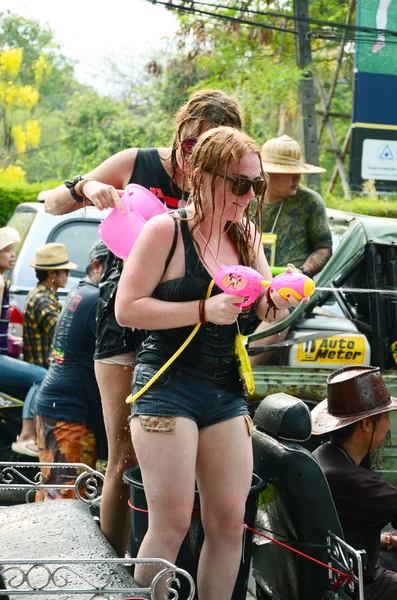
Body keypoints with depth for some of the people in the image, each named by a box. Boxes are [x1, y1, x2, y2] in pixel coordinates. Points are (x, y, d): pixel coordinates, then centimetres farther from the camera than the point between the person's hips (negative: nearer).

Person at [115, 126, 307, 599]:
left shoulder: (245, 234, 10)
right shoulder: (167, 230, -10)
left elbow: (265, 311, 16)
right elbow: (126, 308, -13)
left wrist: (280, 298, -8)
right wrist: (204, 310, -20)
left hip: (226, 391, 6)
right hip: (167, 387, -6)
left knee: (229, 521, 4)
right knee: (172, 524, -8)